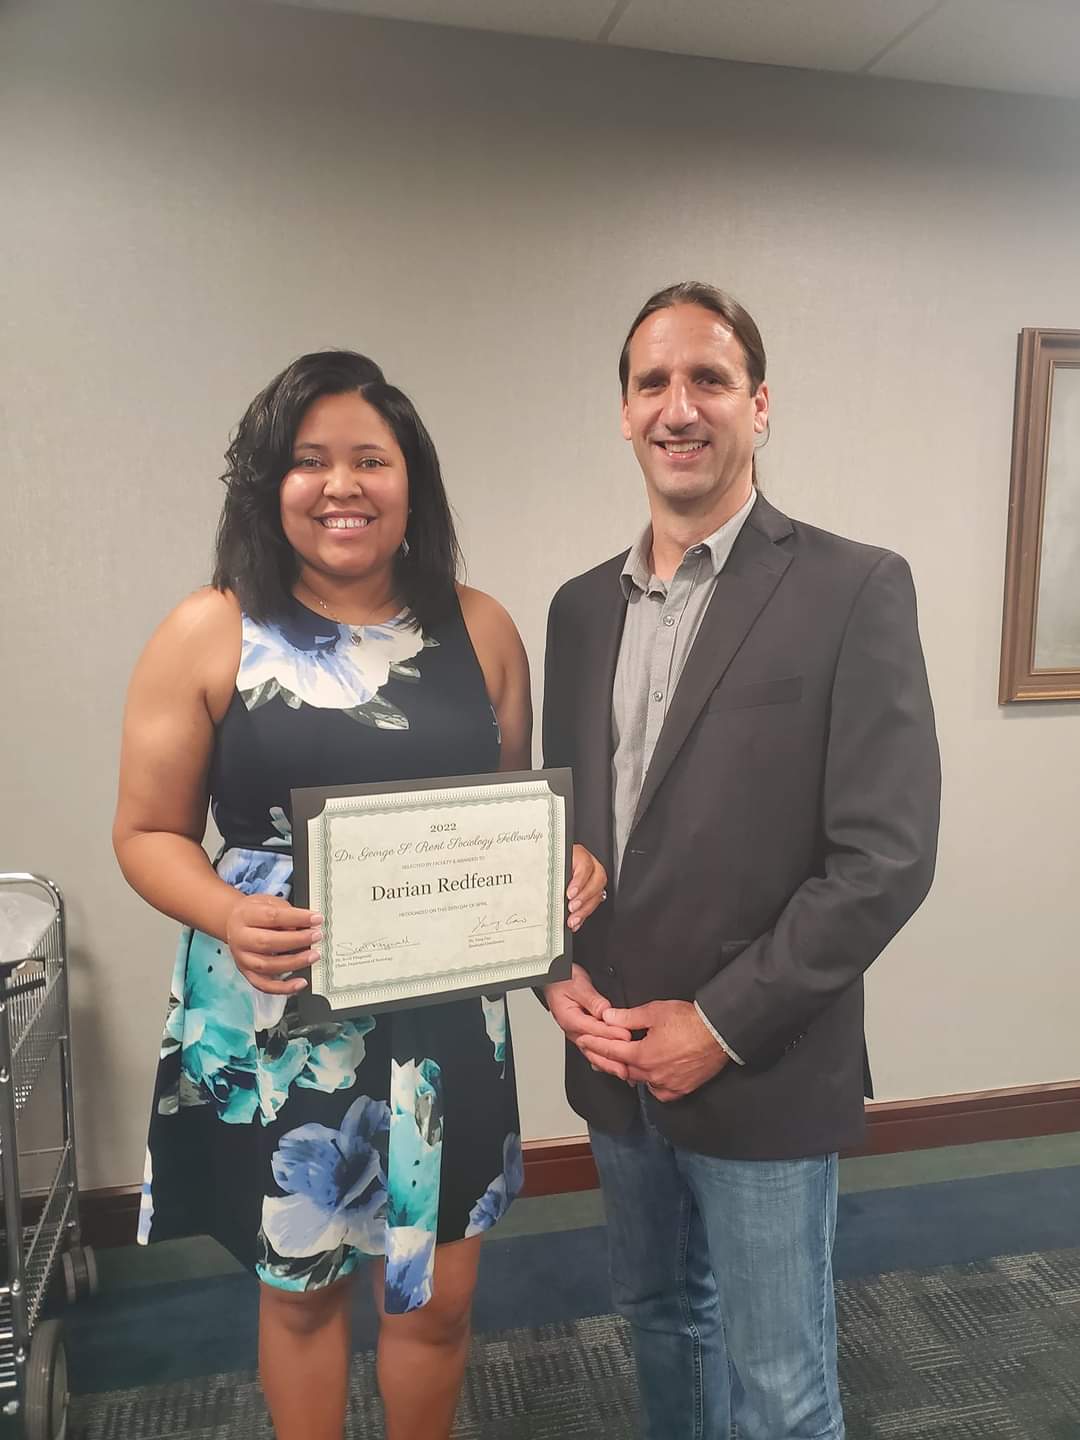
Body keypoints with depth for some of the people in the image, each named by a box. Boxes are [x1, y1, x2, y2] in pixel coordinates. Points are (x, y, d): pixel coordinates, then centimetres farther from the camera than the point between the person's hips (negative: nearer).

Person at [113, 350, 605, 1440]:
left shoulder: (480, 629, 1)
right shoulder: (209, 635, -6)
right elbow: (148, 831, -2)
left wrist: (565, 863, -11)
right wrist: (229, 914, -21)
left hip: (444, 1015, 2)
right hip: (274, 1019, -1)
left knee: (437, 1296, 17)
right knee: (300, 1286, 20)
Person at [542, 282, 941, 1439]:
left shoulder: (853, 590, -12)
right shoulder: (582, 606, 5)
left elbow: (887, 855, -16)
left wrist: (722, 1024, -16)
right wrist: (558, 974, -4)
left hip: (765, 1079, -4)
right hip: (614, 1063, 5)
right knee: (659, 1317, 25)